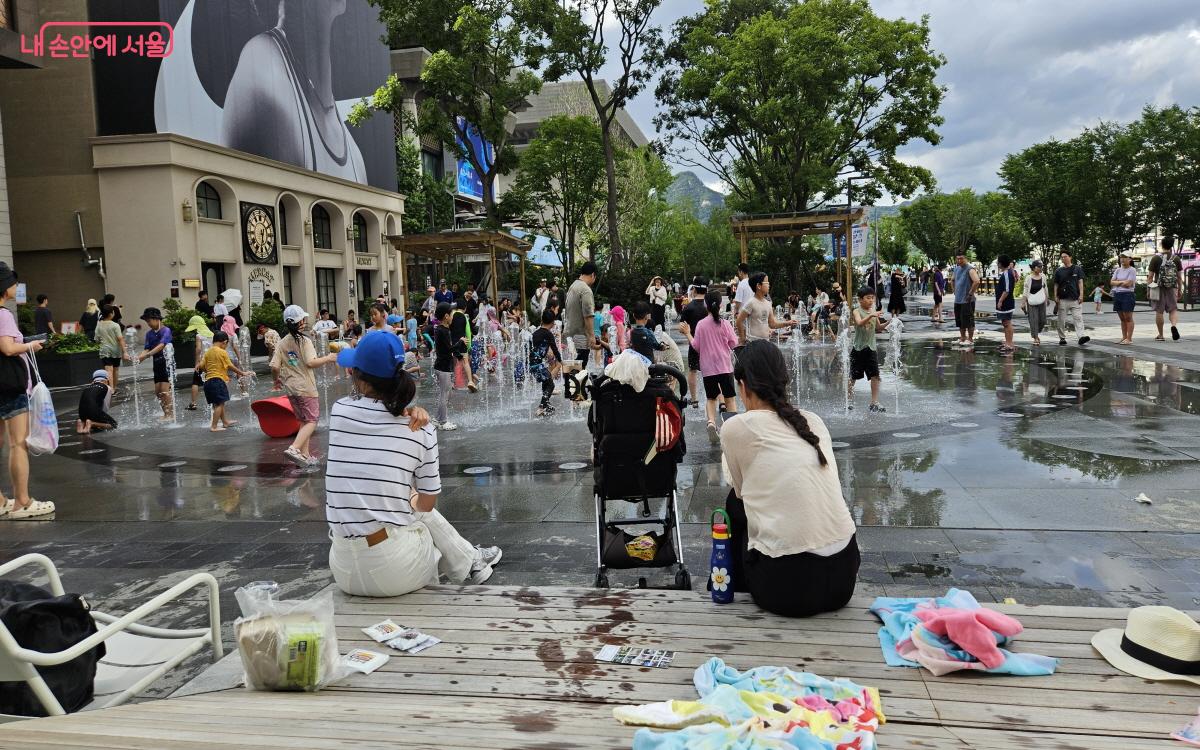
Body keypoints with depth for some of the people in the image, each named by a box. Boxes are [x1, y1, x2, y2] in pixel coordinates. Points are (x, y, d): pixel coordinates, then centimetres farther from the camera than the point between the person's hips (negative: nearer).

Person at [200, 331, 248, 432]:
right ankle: (213, 426, -7)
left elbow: (201, 366, 6)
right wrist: (242, 373, 4)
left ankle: (225, 421, 33)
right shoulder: (223, 352, -8)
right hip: (218, 380, -8)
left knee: (218, 403, 19)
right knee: (219, 404, -4)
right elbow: (230, 366, -6)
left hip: (208, 381, 8)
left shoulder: (208, 352, 10)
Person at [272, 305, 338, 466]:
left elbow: (274, 366, 1)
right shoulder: (305, 340, -11)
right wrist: (328, 358, -7)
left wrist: (277, 379, 19)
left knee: (303, 421, 16)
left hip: (290, 388, 6)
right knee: (312, 421, -2)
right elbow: (311, 362, -21)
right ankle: (294, 448, -21)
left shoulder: (282, 343, 5)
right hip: (306, 387, -6)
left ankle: (305, 455, 17)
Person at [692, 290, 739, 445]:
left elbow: (696, 346, -1)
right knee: (730, 397, 10)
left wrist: (688, 334, 15)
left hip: (707, 367, 1)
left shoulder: (700, 324, -5)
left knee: (711, 398, 9)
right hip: (725, 365, -1)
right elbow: (734, 343, -3)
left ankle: (711, 422, -15)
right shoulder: (724, 323, -7)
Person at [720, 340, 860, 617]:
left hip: (786, 587, -5)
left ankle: (740, 593, 37)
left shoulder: (736, 428, -5)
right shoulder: (814, 421, 11)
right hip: (843, 576, 5)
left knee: (736, 503, 23)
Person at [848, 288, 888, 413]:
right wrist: (871, 315, -40)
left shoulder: (874, 311, 8)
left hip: (871, 347, 4)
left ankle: (874, 402, 3)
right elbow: (859, 323, -27)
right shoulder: (857, 311, -7)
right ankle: (849, 400, 18)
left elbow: (878, 328, 14)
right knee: (853, 376, 4)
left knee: (875, 376, -2)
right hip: (858, 347, -4)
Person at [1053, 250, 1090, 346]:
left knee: (1078, 318, -10)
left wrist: (1081, 295, -5)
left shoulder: (1077, 269, 8)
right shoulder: (1059, 271, 10)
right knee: (1061, 320, 3)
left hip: (1075, 298, -1)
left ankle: (1081, 336, -18)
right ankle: (1062, 338, 12)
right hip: (1062, 299, 1)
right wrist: (1056, 297, 1)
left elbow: (1080, 282, 4)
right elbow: (1056, 285, 10)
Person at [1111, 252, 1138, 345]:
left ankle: (1129, 338, -3)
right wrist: (1122, 282, -7)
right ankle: (1124, 337, 13)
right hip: (1117, 295, 6)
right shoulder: (1118, 270, 14)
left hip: (1127, 295, -6)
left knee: (1128, 318, -5)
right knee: (1122, 318, 9)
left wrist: (1118, 282, -1)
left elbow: (1128, 283, -14)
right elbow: (1112, 282, 6)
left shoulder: (1132, 270, -5)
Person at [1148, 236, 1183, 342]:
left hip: (1159, 288, -2)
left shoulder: (1156, 259, -4)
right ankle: (1174, 325, -20)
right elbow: (1180, 277, 7)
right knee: (1173, 309, 9)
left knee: (1159, 311, 4)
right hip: (1172, 288, 2)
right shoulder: (1177, 259, 3)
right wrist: (1179, 290, 15)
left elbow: (1150, 276, -5)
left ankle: (1160, 335, 9)